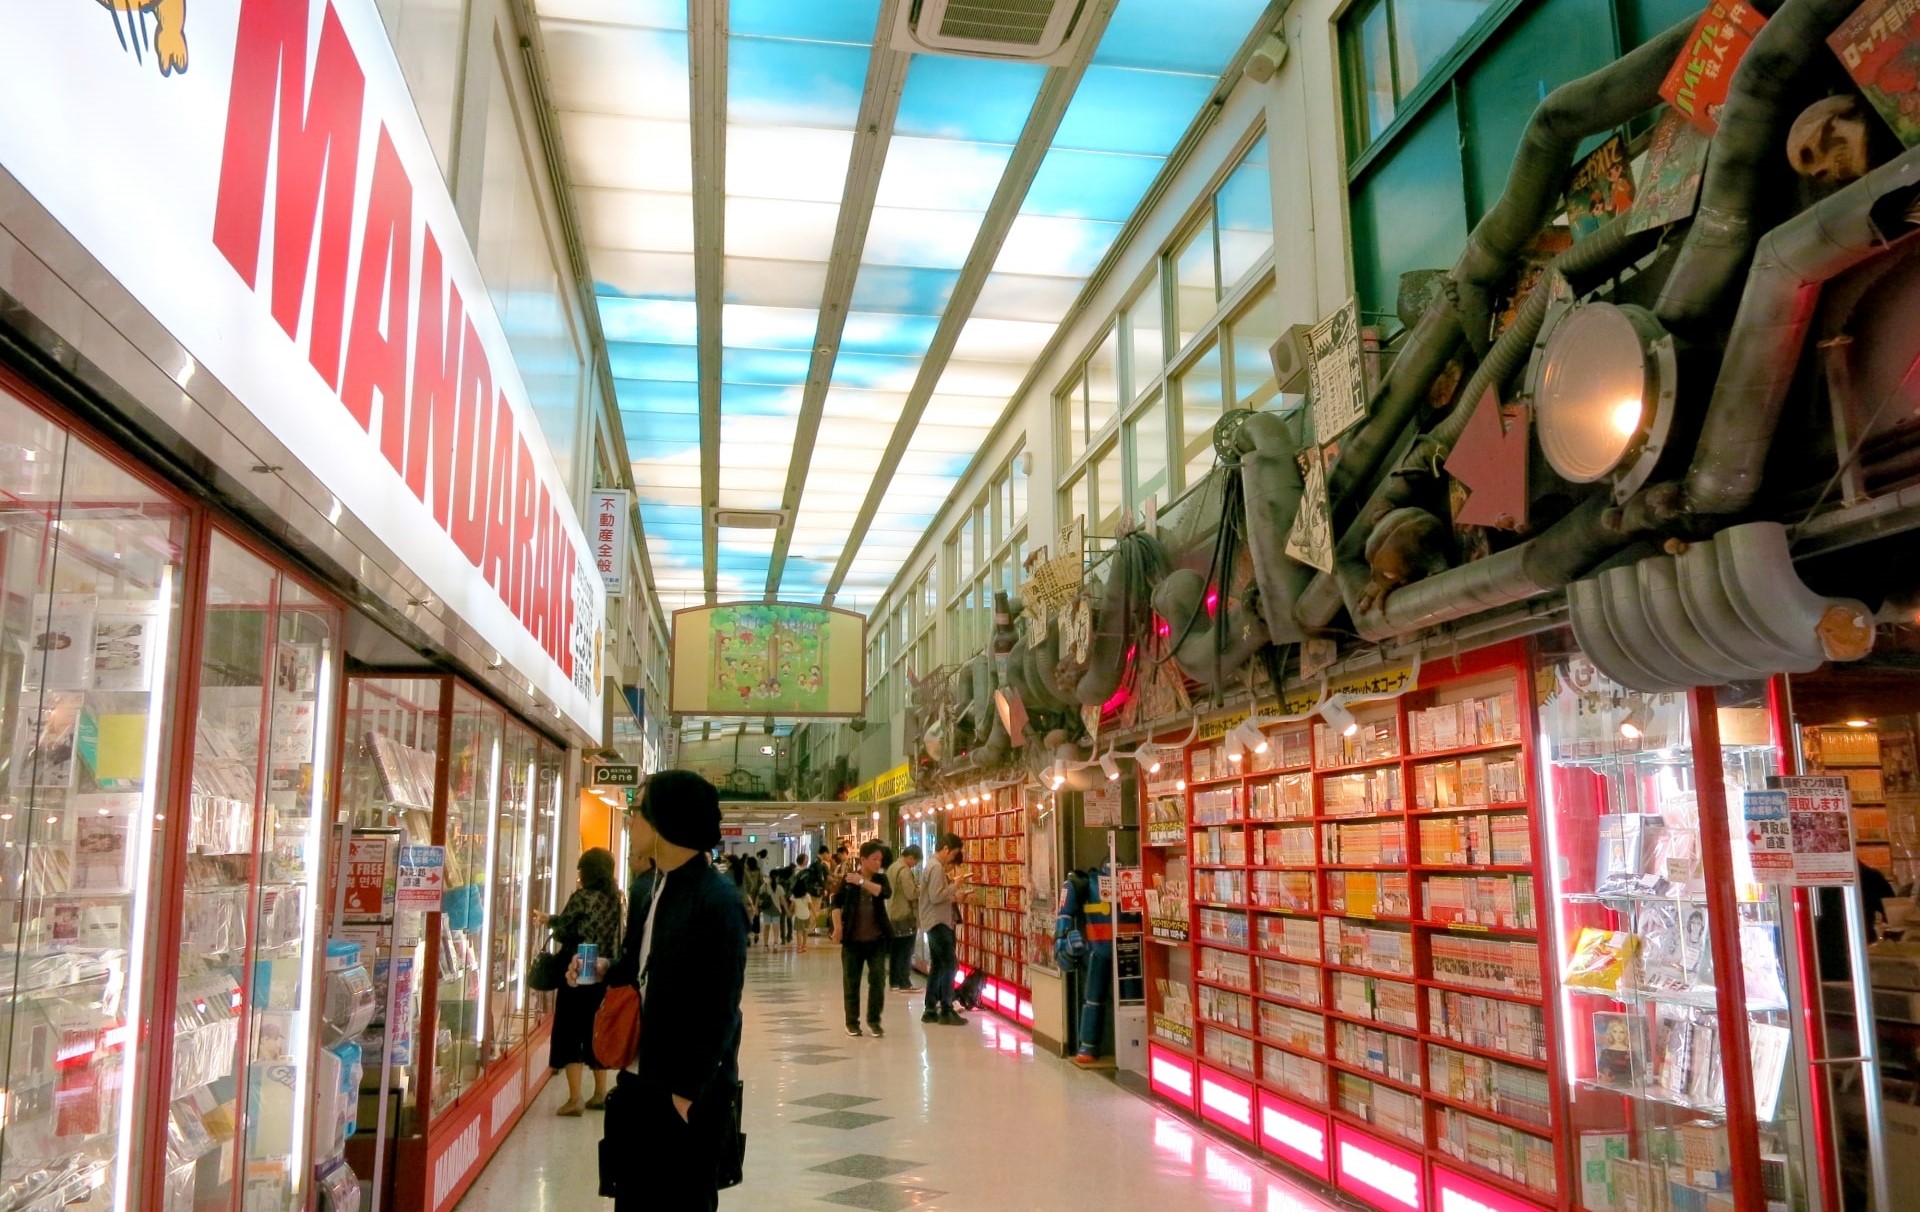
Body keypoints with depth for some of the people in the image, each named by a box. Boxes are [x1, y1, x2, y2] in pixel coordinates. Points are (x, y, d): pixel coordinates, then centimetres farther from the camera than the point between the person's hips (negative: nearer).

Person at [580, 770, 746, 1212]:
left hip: (688, 1090, -8)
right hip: (640, 1078, 8)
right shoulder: (651, 886, 5)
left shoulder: (717, 900, -20)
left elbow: (720, 1008, -19)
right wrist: (606, 971, -2)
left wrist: (689, 1091, -16)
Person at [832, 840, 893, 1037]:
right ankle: (852, 1022, 16)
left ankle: (874, 1020, 13)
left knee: (878, 980, 0)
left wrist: (862, 882, -22)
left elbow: (883, 892, -17)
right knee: (851, 982, 6)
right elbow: (837, 903, -6)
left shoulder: (880, 879, 4)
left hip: (877, 939, 2)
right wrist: (837, 926, -18)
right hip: (853, 939, -1)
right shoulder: (848, 880, -1)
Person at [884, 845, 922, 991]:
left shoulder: (892, 868, 12)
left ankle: (894, 982, 17)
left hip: (893, 915, 9)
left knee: (896, 951, 13)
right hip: (905, 916, -9)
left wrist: (915, 884, 17)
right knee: (906, 952, -3)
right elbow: (911, 894, -24)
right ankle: (905, 984, -1)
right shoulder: (905, 870, -18)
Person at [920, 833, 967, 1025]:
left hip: (935, 923, 10)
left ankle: (930, 1010, 14)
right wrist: (955, 886, -13)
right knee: (950, 964, -7)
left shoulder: (933, 865, 16)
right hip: (938, 923, -10)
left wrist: (951, 887, 9)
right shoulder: (937, 867, -16)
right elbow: (936, 897, -23)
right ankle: (946, 1010, -4)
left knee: (937, 966, 12)